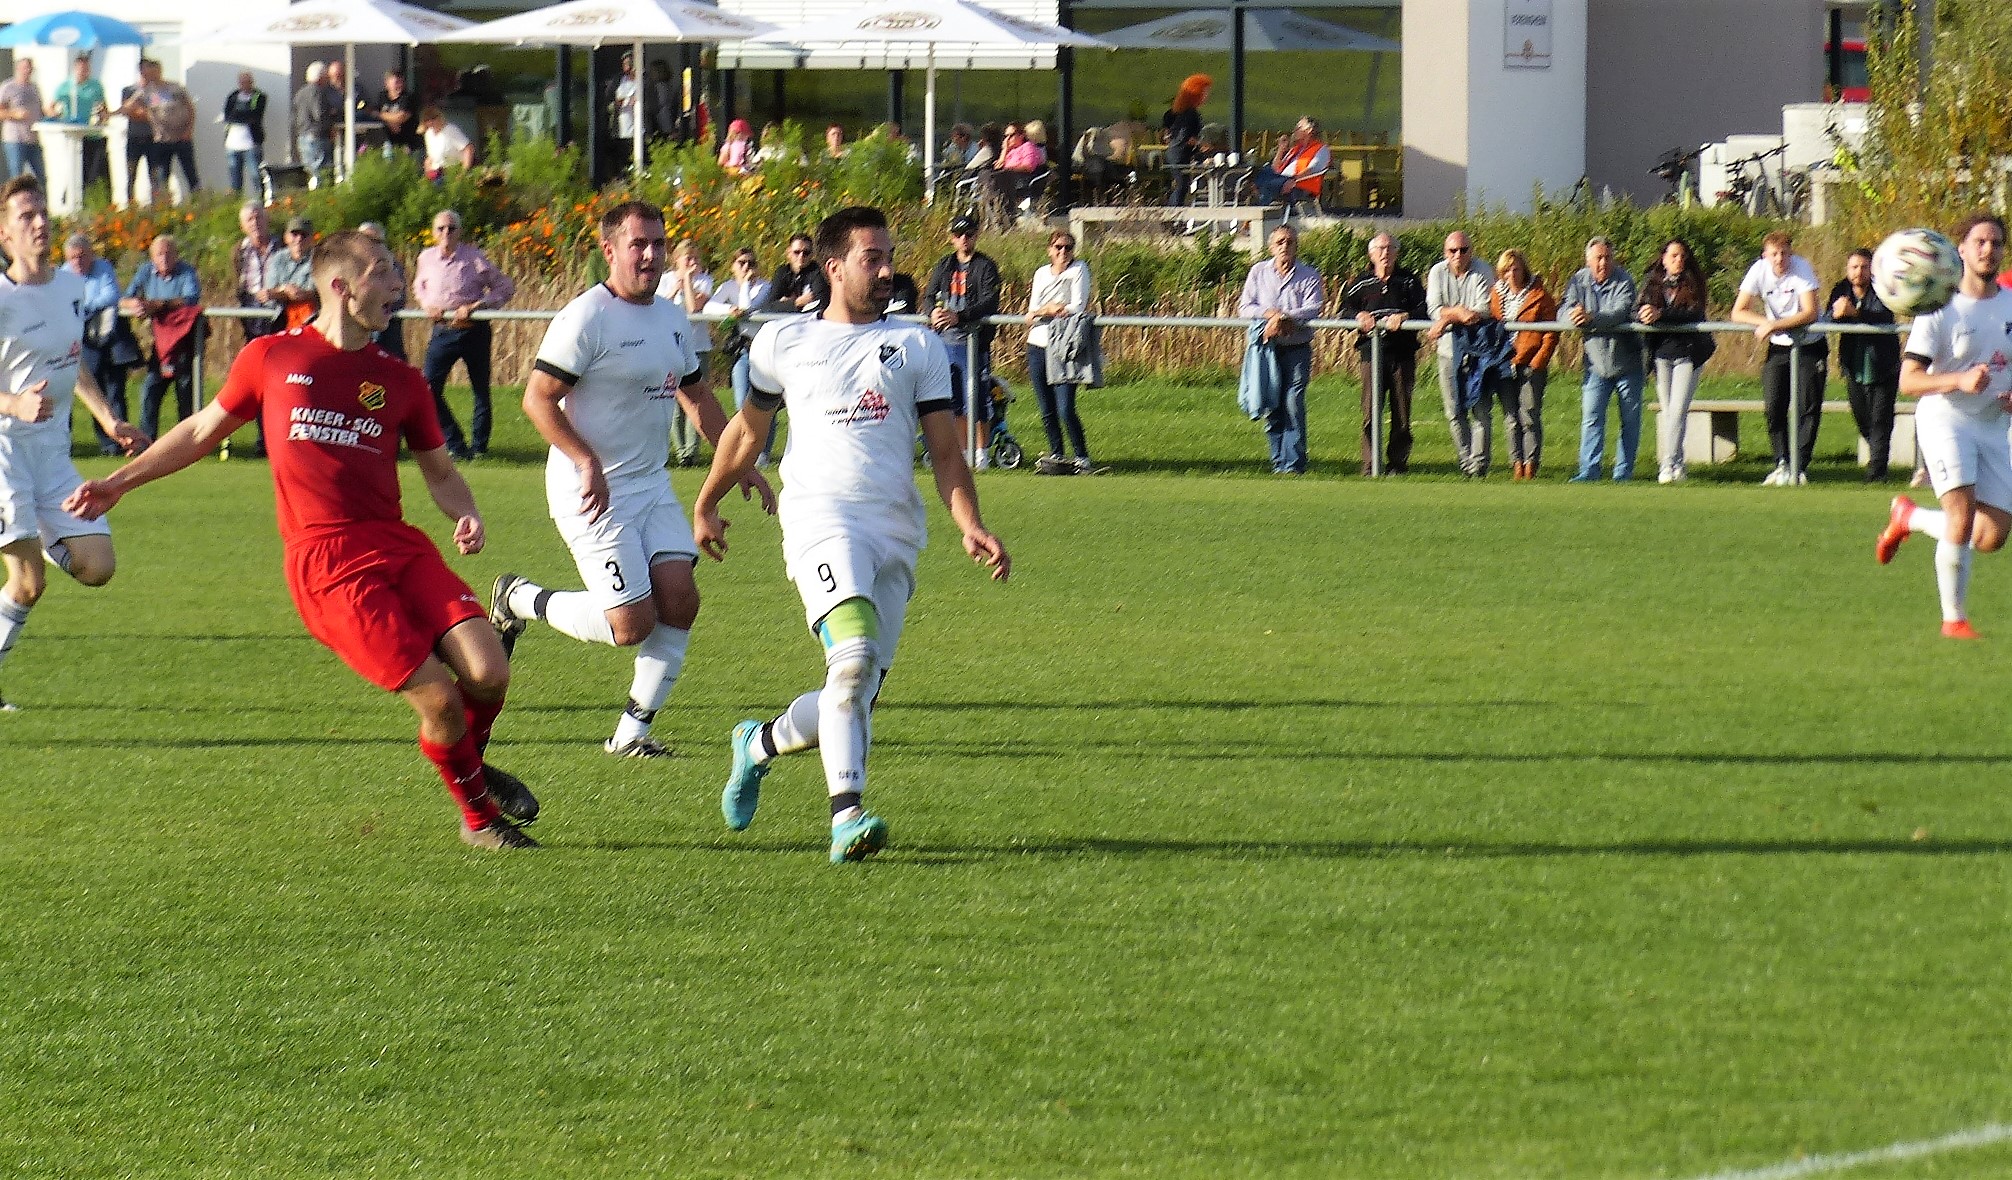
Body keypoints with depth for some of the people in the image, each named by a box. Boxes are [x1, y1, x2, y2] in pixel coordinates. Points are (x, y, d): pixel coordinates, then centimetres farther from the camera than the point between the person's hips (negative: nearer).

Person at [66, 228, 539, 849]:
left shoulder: (399, 380, 14)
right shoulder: (271, 357, 6)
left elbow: (439, 470, 22)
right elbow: (203, 431, 19)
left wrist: (467, 516, -1)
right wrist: (119, 483, 22)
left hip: (399, 544, 4)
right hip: (324, 561, -4)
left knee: (488, 673, -14)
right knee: (437, 696, -15)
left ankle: (470, 760, 21)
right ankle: (480, 817, 10)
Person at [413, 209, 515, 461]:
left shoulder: (475, 259, -8)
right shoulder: (427, 258, 3)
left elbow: (506, 287, -4)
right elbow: (419, 287, 23)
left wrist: (476, 307, -15)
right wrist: (427, 305, 2)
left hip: (474, 331, -3)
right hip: (442, 332, 3)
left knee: (481, 390, 5)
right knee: (430, 388, -5)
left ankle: (479, 446, 17)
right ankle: (455, 445, 5)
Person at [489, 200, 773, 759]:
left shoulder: (674, 319, 11)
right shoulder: (586, 318, -15)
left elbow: (698, 398, 24)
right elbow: (537, 398, -17)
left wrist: (741, 464, 22)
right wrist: (587, 462, -27)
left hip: (651, 486, 8)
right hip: (593, 494, -8)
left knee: (679, 598, -6)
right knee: (632, 623, -11)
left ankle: (632, 732, 4)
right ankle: (519, 600, 13)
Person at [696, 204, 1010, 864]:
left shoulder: (917, 346, 16)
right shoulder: (783, 342, 12)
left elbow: (945, 450, 13)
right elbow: (747, 431, 26)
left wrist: (971, 527, -2)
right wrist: (706, 505, 34)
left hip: (898, 530, 3)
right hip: (821, 516, -3)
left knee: (855, 698, 1)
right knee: (854, 653, -28)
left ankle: (759, 743, 31)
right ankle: (846, 815, -32)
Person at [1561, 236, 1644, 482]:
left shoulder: (1624, 281, -10)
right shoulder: (1579, 281, 0)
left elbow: (1621, 313, -25)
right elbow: (1564, 311, -9)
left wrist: (1591, 318, -40)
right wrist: (1574, 315, -34)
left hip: (1626, 362, -2)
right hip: (1597, 362, 2)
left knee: (1630, 420, 5)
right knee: (1591, 418, -7)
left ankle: (1624, 471, 14)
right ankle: (1589, 471, -6)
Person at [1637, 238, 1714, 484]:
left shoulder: (1693, 283, -1)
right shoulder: (1652, 282, 8)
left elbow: (1694, 314, -15)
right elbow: (1638, 313, -1)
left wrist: (1660, 315, -27)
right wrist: (1643, 314, -26)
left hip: (1688, 353, -3)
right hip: (1661, 352, 3)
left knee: (1678, 410, -12)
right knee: (1666, 411, 4)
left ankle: (1669, 464, -16)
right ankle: (1676, 465, 11)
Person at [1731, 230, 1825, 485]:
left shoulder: (1802, 269, -20)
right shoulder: (1759, 271, -12)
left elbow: (1810, 313, -26)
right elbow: (1738, 313, -11)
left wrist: (1775, 325, -34)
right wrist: (1765, 323, -27)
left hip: (1810, 346, -3)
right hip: (1778, 347, 3)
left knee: (1809, 405, -6)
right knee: (1773, 407, -5)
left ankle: (1799, 467, 1)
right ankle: (1782, 464, 6)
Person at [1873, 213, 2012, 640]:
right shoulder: (1941, 309, -8)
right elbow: (1908, 381, -12)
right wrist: (1961, 381, -27)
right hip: (1945, 419, -5)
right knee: (1962, 514, -23)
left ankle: (1909, 517, 26)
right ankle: (1953, 618, -9)